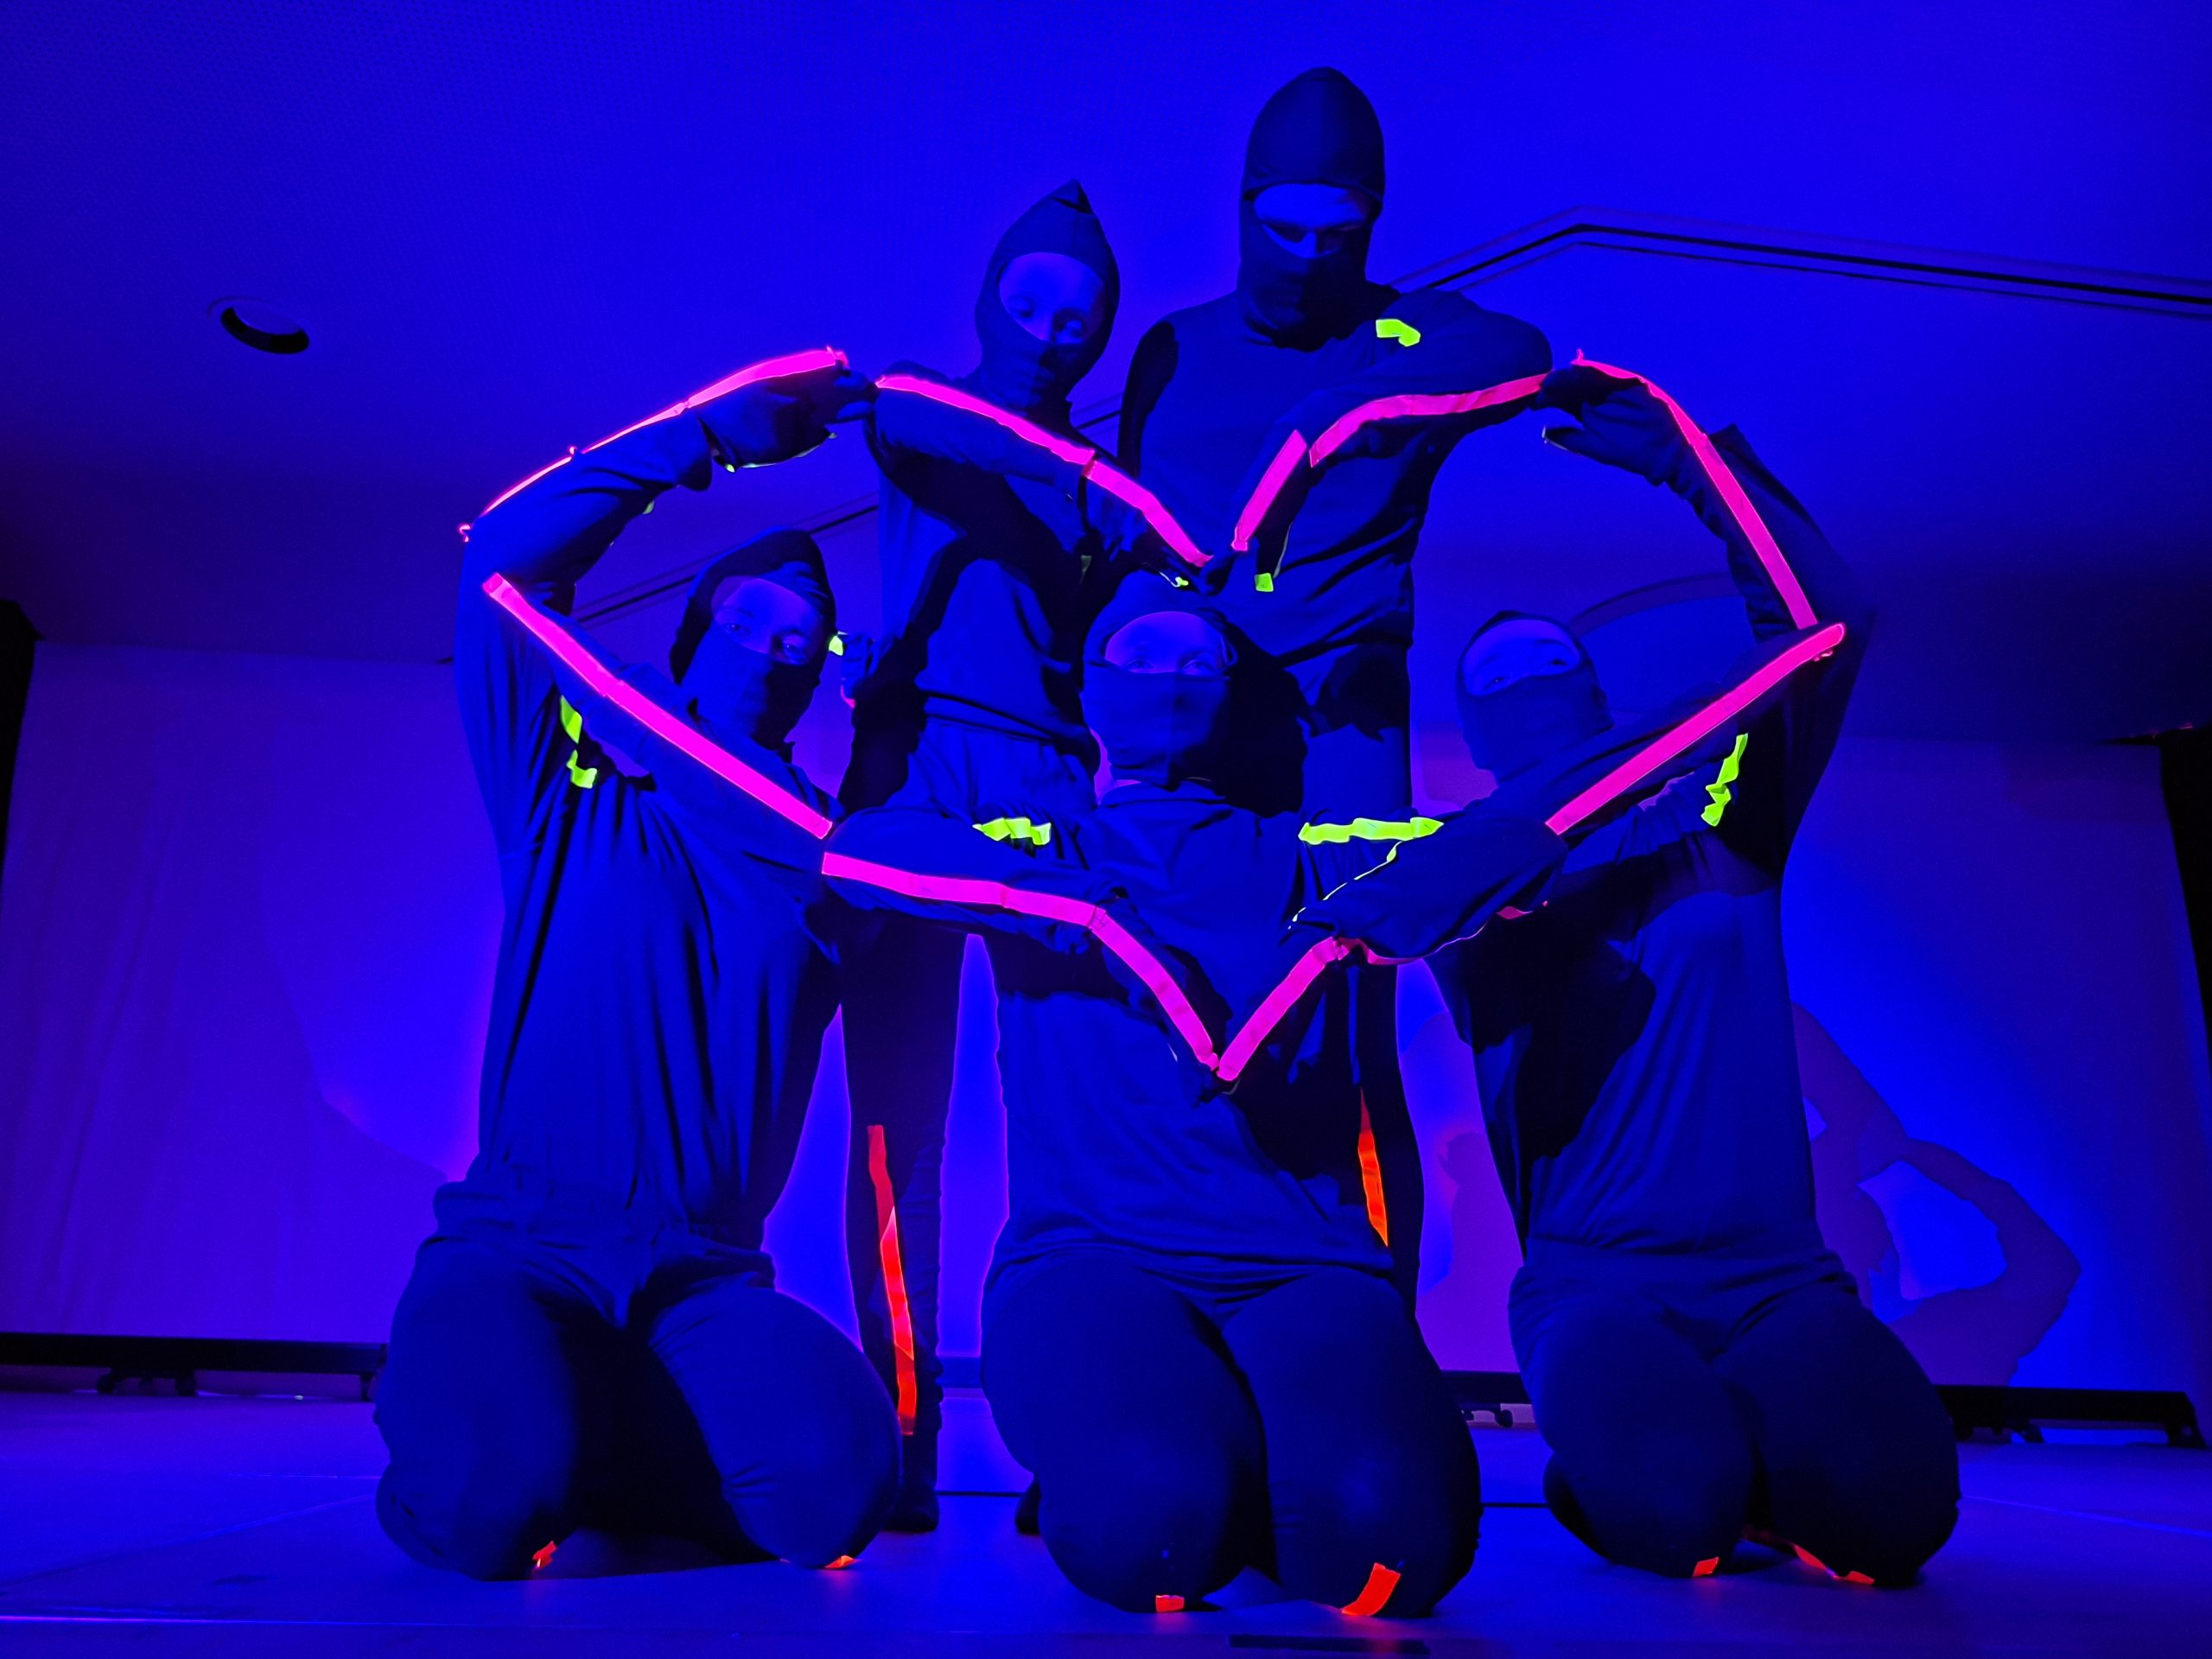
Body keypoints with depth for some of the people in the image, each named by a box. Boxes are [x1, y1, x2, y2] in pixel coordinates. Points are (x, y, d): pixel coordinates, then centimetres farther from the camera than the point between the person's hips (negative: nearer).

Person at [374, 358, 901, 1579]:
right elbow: (504, 559, 2)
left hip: (705, 1280, 2)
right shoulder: (573, 801, 9)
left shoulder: (831, 855, 13)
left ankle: (594, 1450, 6)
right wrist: (710, 432, 2)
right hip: (517, 1248, -2)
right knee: (493, 1495, -31)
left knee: (835, 1472, -26)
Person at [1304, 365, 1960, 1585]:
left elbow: (1826, 624, 1)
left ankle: (1750, 1442, 12)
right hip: (1595, 1282, -2)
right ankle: (1606, 1450, 7)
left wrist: (1692, 460, -4)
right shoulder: (1461, 881, 7)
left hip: (1775, 1270, 2)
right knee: (1669, 1509, -30)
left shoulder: (1722, 826, 11)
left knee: (1892, 1507, -23)